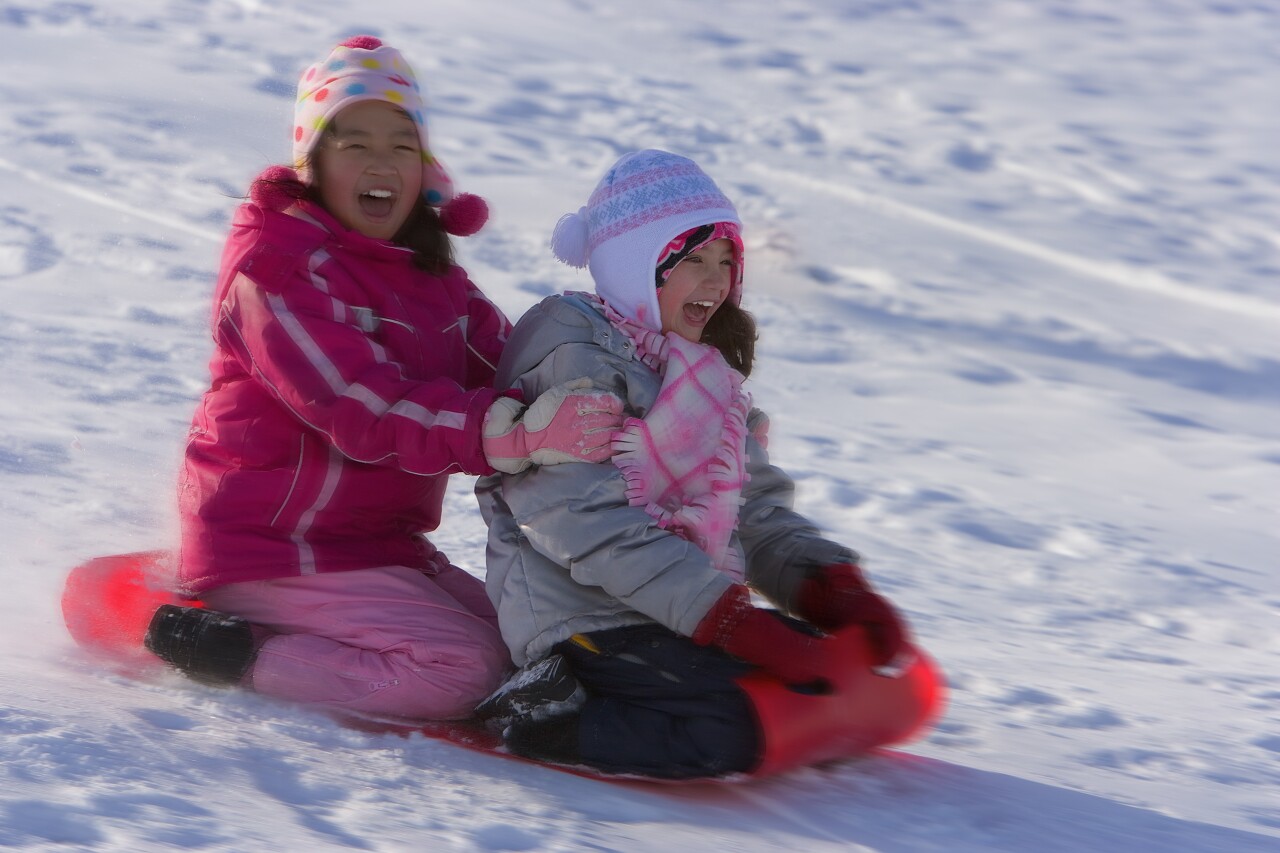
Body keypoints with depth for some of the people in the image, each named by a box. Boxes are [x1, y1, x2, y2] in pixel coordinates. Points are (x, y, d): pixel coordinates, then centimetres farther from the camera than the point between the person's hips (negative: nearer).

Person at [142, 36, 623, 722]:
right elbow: (366, 406, -29)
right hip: (277, 548, -9)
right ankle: (230, 651, -11)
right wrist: (513, 431, -43)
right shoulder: (275, 265, -17)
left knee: (517, 642, 10)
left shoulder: (426, 268, 13)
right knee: (463, 668, -20)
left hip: (379, 538, 9)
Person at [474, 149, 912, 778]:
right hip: (585, 624, -9)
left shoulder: (707, 375, 22)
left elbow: (758, 513, 17)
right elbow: (590, 525, -18)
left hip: (693, 613, 9)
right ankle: (540, 720, -11)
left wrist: (834, 590, -5)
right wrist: (732, 620, -25)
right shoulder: (571, 353, -7)